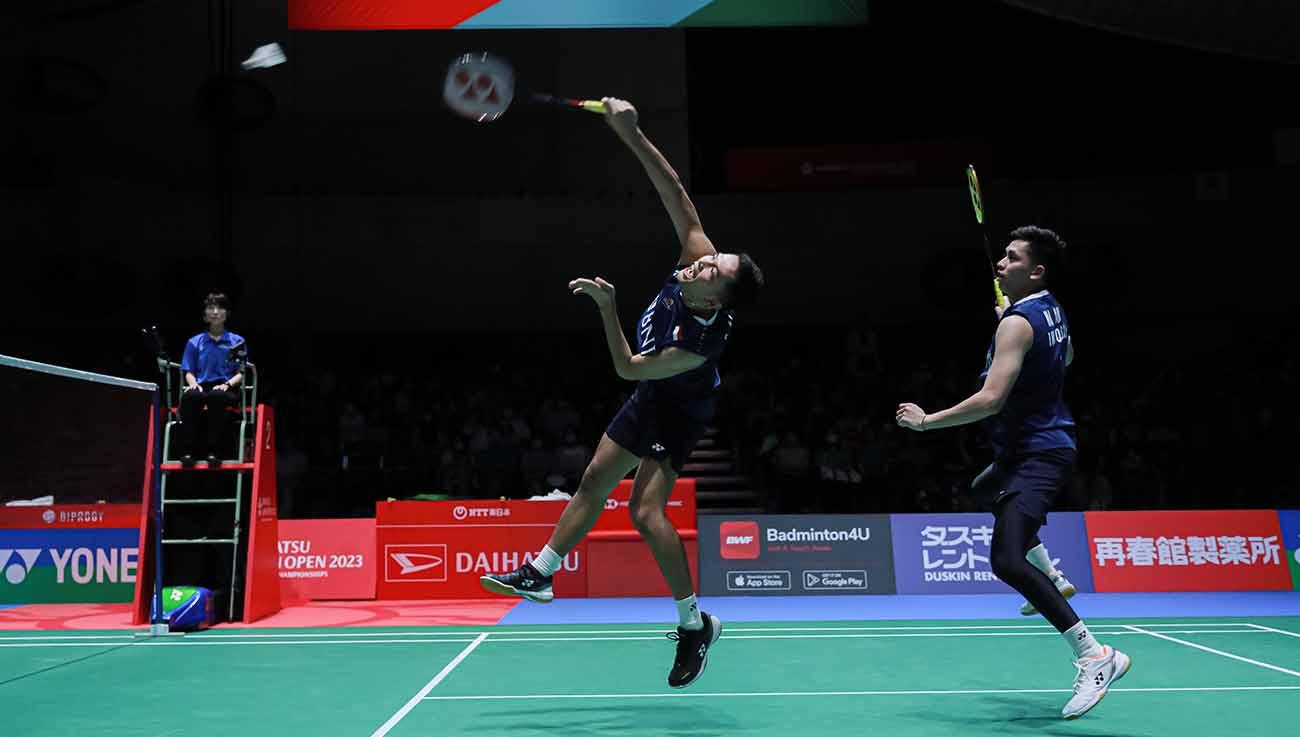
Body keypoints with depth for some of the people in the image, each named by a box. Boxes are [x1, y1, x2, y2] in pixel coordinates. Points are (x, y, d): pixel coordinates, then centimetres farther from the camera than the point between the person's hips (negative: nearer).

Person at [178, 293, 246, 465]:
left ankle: (214, 451, -38)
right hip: (202, 387, 2)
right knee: (188, 397, -36)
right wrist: (194, 384, -8)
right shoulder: (194, 342, 18)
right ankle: (188, 450, -34)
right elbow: (189, 372, 14)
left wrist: (227, 384, -12)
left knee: (215, 397, -40)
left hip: (227, 390, -2)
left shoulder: (237, 341, 15)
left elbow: (241, 373, 8)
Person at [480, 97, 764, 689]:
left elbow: (628, 369, -30)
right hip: (651, 397, 8)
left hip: (678, 412, -8)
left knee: (647, 511, -17)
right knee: (594, 482, 13)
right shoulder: (699, 258, -24)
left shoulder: (703, 339, -39)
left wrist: (607, 306, -36)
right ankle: (539, 573, 26)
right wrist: (630, 134, -29)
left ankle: (695, 623, -2)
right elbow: (676, 193, -23)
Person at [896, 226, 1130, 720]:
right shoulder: (1051, 311, 8)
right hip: (1042, 444, 11)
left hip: (1038, 456, -11)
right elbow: (1067, 356, 30)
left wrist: (926, 421, -20)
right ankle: (1050, 579, 41)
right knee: (985, 491, 37)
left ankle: (1094, 656, -22)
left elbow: (990, 399, -29)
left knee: (1007, 561, -23)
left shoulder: (1017, 323, -21)